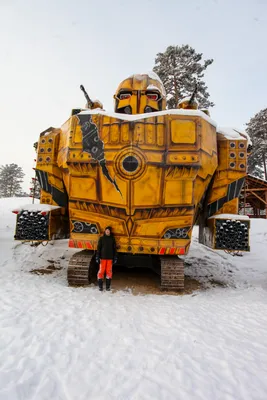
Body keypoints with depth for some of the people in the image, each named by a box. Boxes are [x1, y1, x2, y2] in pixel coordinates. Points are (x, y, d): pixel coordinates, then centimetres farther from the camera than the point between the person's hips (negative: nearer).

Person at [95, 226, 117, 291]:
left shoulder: (112, 239, 6)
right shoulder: (101, 238, 3)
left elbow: (114, 249, 8)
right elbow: (98, 248, 3)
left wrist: (115, 258, 4)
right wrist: (97, 257, -3)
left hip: (110, 258, 1)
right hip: (103, 257, -1)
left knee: (109, 271, 3)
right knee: (101, 271, -1)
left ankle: (108, 286, 13)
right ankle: (100, 286, 10)